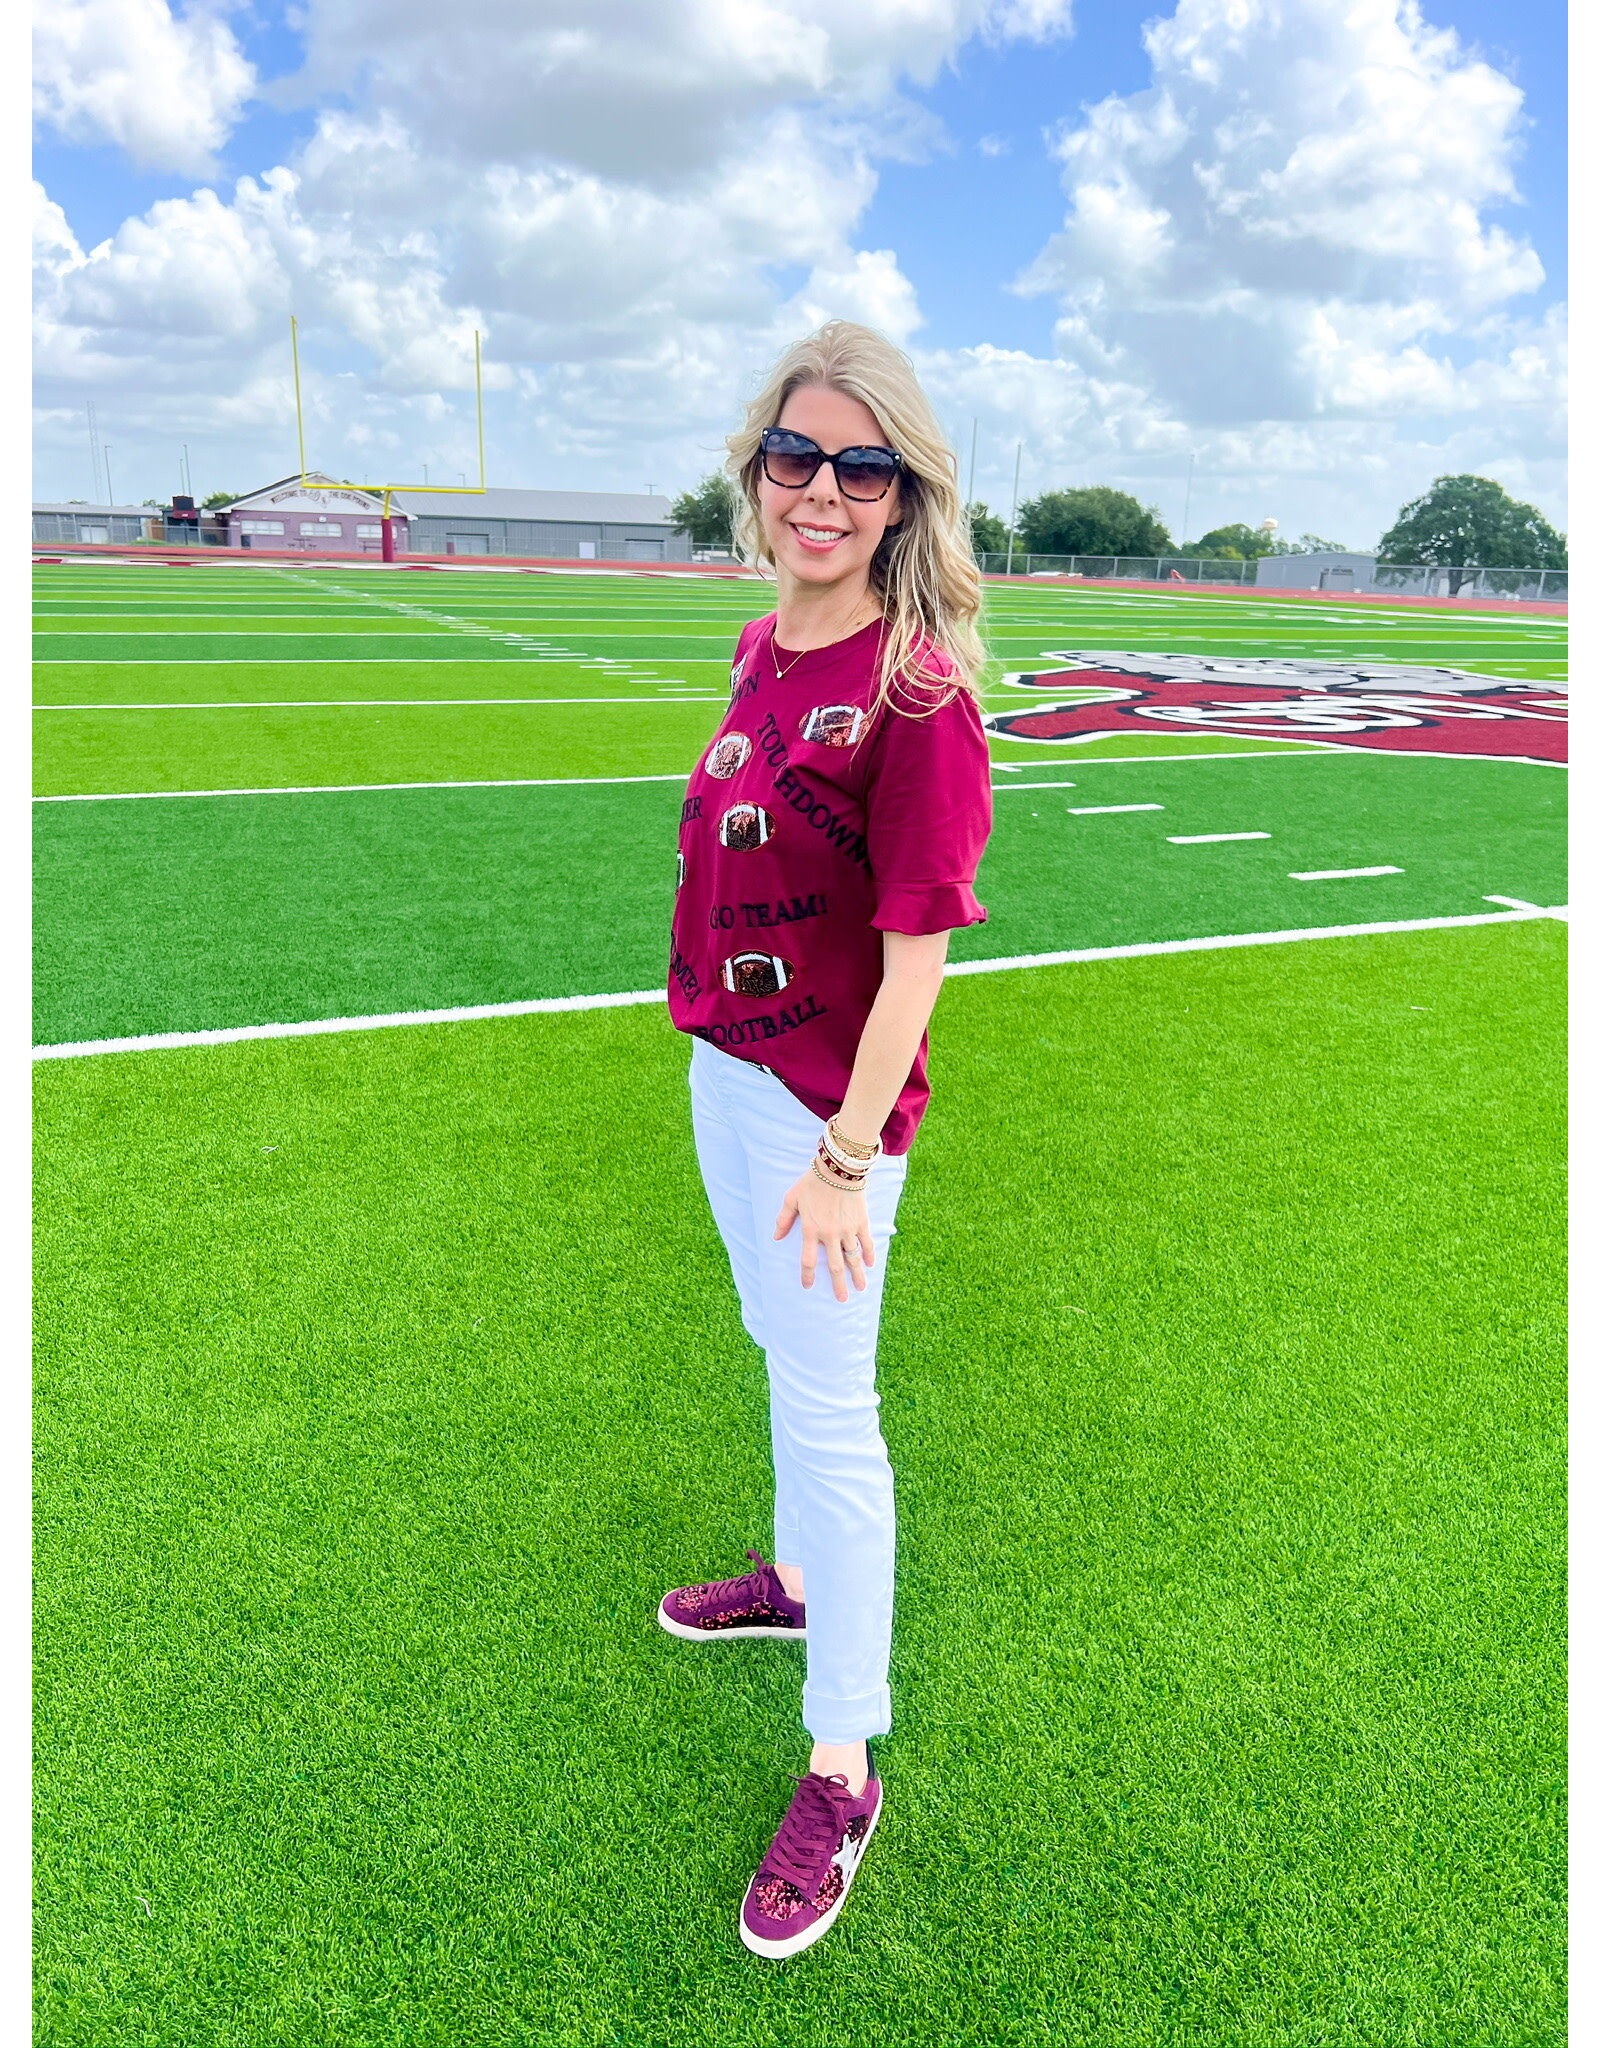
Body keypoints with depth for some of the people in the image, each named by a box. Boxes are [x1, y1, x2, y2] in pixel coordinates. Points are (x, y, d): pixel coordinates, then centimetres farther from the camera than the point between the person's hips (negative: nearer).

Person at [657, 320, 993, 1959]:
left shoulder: (915, 687, -19)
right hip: (724, 1063, 8)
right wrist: (719, 1047, 17)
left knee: (830, 1407, 2)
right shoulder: (760, 649, 6)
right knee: (782, 1349, 25)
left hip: (828, 1096, -8)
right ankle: (799, 1576, 50)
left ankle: (844, 1770, 21)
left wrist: (849, 1154, -21)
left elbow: (918, 944, -20)